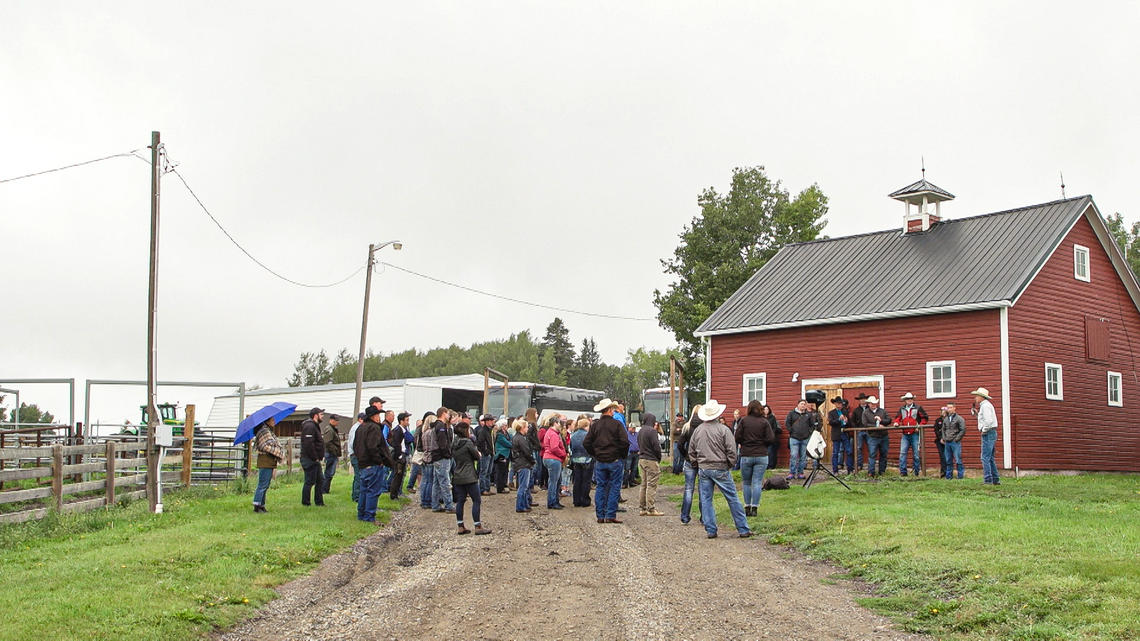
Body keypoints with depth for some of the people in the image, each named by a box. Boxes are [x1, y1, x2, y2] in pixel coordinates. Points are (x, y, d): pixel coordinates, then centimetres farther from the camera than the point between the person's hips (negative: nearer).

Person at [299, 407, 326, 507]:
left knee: (320, 480, 14)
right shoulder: (309, 426, -17)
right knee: (310, 481, -4)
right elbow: (308, 444, -25)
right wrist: (315, 458, -20)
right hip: (310, 460, -11)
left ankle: (319, 501, 21)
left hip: (315, 460, 11)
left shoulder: (315, 426, 17)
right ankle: (306, 502, 4)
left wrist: (320, 456, 15)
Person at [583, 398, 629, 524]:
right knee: (614, 488, 3)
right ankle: (610, 515, -1)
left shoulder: (595, 425, 2)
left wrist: (595, 455, 13)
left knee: (600, 488, 9)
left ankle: (600, 516, 8)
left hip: (600, 461, 4)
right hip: (615, 461, -3)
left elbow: (586, 443, 1)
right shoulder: (617, 424, -8)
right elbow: (625, 442, -13)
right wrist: (623, 456, 2)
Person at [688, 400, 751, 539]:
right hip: (720, 469, -4)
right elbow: (732, 451, -10)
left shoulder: (698, 430, 4)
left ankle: (710, 530, 8)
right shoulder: (723, 429, -10)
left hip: (703, 469, 4)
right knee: (733, 499, 3)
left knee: (706, 500, 9)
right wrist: (730, 465, 5)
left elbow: (691, 452, 11)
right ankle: (743, 529, 7)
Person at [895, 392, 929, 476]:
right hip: (905, 434, 3)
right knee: (902, 453, -6)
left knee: (916, 454, 2)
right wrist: (896, 422, -2)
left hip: (915, 434, -3)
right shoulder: (902, 409, 13)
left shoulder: (918, 408, 2)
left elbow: (925, 418, 1)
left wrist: (920, 425, -11)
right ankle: (902, 471, -4)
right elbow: (898, 417, 20)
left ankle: (916, 471, 11)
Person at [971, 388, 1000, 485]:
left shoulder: (985, 405, -13)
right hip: (991, 433, 11)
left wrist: (984, 430, -15)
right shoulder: (984, 405, 19)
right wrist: (975, 412, 15)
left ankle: (987, 480, -13)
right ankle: (995, 480, 16)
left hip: (988, 433, -11)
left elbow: (989, 420, -25)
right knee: (990, 458, 14)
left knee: (985, 458, -11)